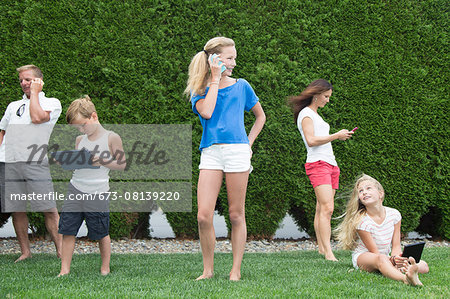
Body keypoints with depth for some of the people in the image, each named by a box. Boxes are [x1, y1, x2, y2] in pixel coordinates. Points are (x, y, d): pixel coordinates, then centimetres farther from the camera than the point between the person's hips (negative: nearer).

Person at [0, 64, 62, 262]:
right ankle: (25, 252, 12)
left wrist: (34, 92, 2)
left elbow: (37, 118, -11)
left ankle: (61, 251, -6)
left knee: (49, 209, -10)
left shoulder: (52, 103, 9)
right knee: (17, 210, 3)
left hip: (35, 162, -4)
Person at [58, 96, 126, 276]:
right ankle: (65, 269, 7)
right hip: (75, 190, 5)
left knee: (101, 233, 6)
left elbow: (122, 165, -2)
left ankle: (105, 269, 21)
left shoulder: (111, 138, -4)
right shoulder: (80, 140, 11)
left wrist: (101, 161, -14)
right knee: (68, 230, 1)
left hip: (97, 193, -5)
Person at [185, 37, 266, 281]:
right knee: (204, 216, -8)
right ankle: (208, 269, 7)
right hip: (210, 152, 0)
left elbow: (260, 116, 23)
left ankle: (236, 270, 10)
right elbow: (206, 112, -11)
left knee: (236, 215, 3)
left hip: (237, 151, 0)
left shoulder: (241, 86, 12)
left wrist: (249, 142, 10)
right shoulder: (199, 89, 10)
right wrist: (215, 79, -3)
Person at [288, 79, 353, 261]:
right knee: (327, 208, -19)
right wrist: (336, 136, -10)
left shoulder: (315, 115, 26)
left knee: (322, 209, 4)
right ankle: (328, 252, -25)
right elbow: (311, 140, -15)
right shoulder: (306, 114, -3)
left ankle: (321, 248, 4)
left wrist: (339, 136, 15)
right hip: (317, 164, -9)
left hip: (330, 164, 9)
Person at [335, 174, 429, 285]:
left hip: (386, 258, 7)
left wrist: (396, 259, -27)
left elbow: (396, 246, -3)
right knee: (381, 259, -44)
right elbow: (375, 252, -17)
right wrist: (393, 260, -35)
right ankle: (406, 278, -73)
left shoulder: (394, 214, -6)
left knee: (424, 266, -13)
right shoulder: (362, 222, -19)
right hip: (362, 257, -7)